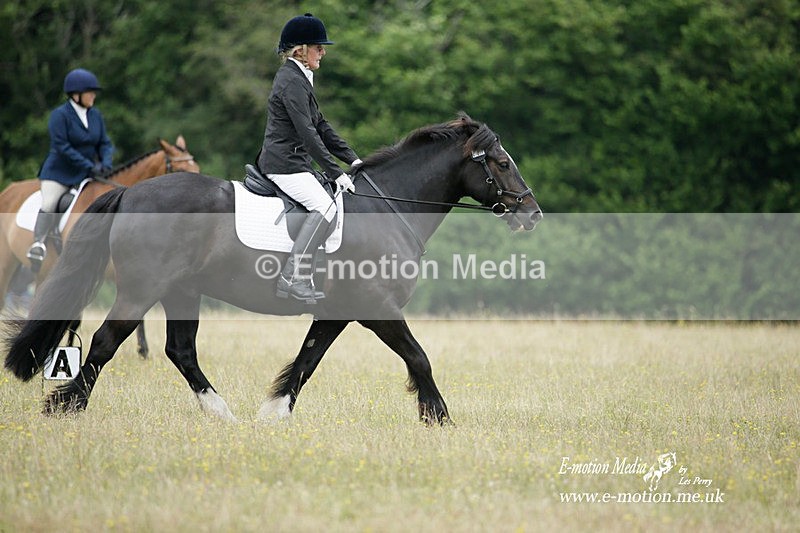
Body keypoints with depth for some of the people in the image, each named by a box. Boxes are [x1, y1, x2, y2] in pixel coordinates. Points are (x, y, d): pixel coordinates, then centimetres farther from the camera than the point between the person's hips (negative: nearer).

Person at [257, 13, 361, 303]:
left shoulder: (299, 78, 19)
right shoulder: (291, 81, -14)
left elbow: (321, 126, 21)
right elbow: (308, 134, -20)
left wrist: (352, 159, 12)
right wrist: (336, 173, -19)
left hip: (294, 162, 11)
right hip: (283, 163, -11)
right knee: (325, 205, -25)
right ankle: (291, 277, -30)